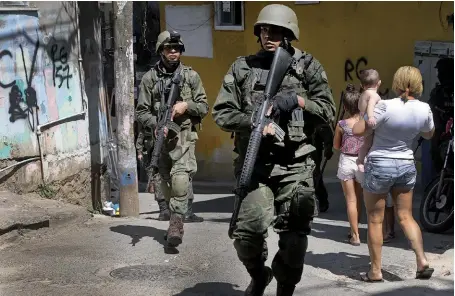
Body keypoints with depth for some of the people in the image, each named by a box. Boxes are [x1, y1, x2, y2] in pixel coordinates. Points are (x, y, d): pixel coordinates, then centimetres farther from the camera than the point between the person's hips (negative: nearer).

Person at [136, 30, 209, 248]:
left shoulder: (191, 76, 5)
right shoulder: (149, 78, 4)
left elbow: (204, 107, 8)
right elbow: (142, 111, 3)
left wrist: (187, 105, -11)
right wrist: (156, 124, -15)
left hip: (184, 137, -2)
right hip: (160, 137, 2)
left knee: (180, 180, -19)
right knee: (166, 184, 10)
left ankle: (176, 225, -17)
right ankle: (173, 219, 27)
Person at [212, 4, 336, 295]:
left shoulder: (308, 66, 5)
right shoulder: (243, 67, 7)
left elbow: (328, 111, 3)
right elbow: (222, 112, 4)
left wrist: (298, 101, -13)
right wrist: (253, 123, -13)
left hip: (295, 165, 0)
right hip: (255, 163, 0)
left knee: (294, 236, 2)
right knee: (248, 230, -11)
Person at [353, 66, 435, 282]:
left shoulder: (385, 106, -20)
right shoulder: (424, 109, -6)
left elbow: (357, 131, -19)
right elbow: (428, 134, 14)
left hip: (379, 166, -4)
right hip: (406, 165, 4)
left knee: (375, 220, 6)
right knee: (406, 216, 16)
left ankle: (375, 271, 11)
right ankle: (422, 261, 5)